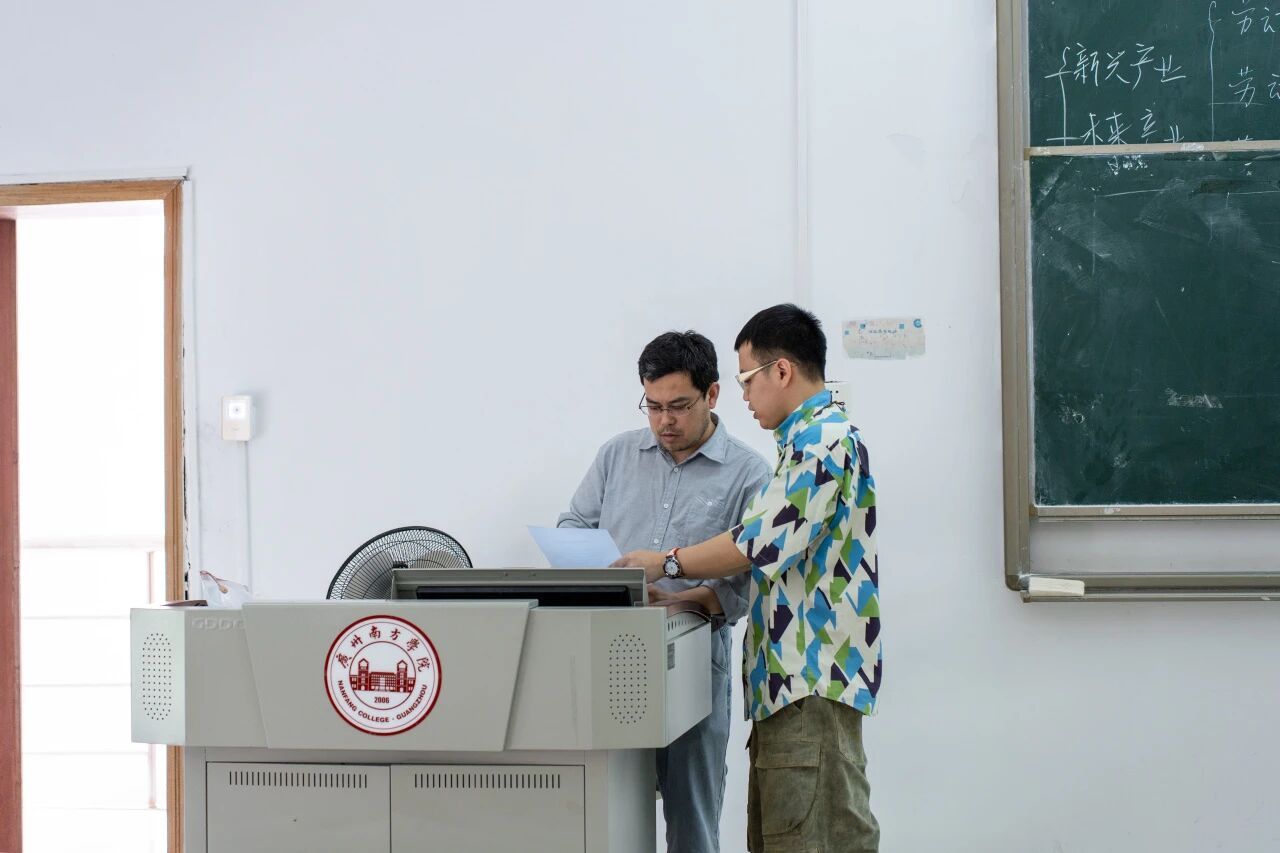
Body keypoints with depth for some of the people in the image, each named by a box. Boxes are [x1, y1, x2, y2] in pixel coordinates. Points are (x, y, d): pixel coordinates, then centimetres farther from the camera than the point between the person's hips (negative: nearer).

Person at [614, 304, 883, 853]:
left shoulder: (824, 439, -12)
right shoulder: (808, 439, 21)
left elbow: (762, 542, -20)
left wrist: (667, 564, -7)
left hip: (814, 680, -11)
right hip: (792, 679, 11)